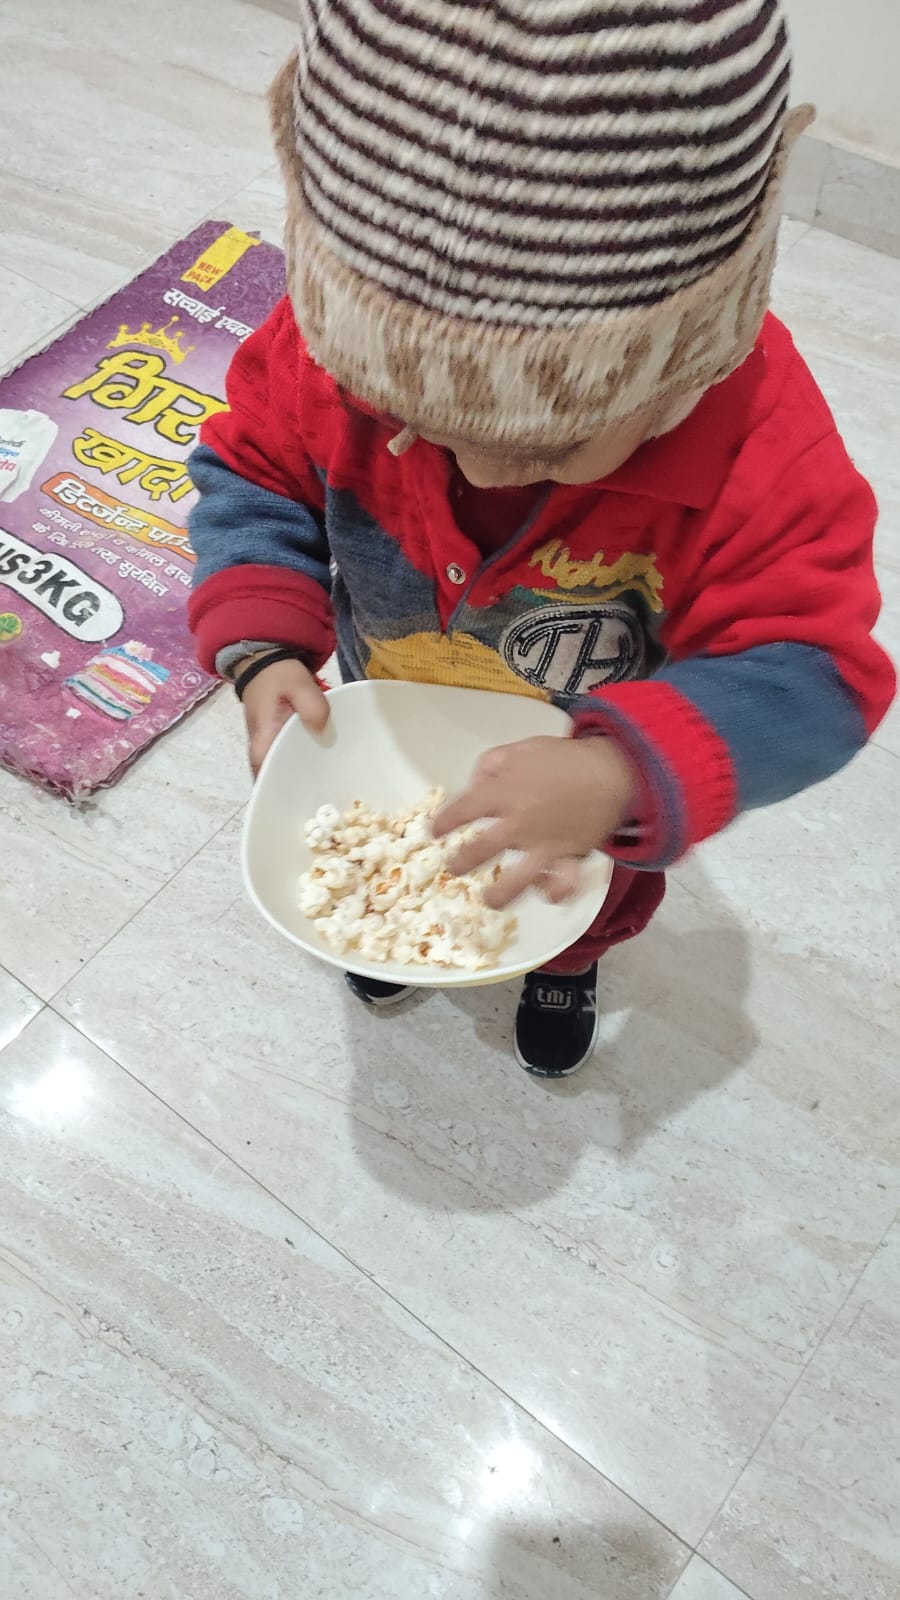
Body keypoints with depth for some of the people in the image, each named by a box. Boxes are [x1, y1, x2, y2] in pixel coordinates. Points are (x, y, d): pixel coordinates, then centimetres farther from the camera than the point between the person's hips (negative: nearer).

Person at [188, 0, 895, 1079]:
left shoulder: (758, 440, -41)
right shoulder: (340, 336, -32)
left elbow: (811, 669, -37)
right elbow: (253, 473, -15)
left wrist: (628, 775, -55)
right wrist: (261, 648, -31)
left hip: (599, 789, -1)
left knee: (600, 893, 33)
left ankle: (570, 962, 72)